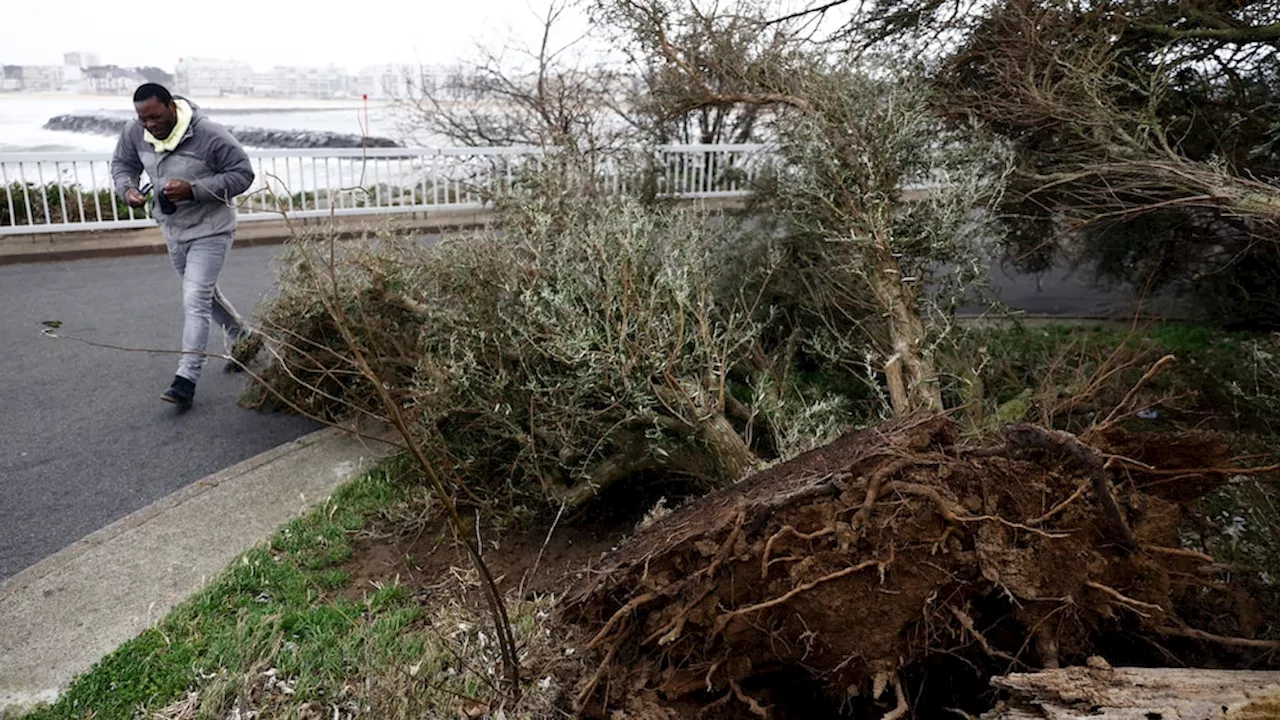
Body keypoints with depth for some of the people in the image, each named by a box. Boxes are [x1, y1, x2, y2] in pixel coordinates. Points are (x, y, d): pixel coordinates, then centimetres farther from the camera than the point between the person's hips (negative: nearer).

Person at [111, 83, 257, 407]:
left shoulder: (209, 134, -24)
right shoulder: (135, 132, -6)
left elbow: (242, 174, -20)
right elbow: (122, 163, 11)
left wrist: (194, 189, -30)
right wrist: (127, 187, -12)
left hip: (210, 230, -7)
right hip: (173, 229, 7)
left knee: (195, 301, -13)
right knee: (205, 294, 21)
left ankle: (186, 378, -10)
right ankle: (242, 338, 44)